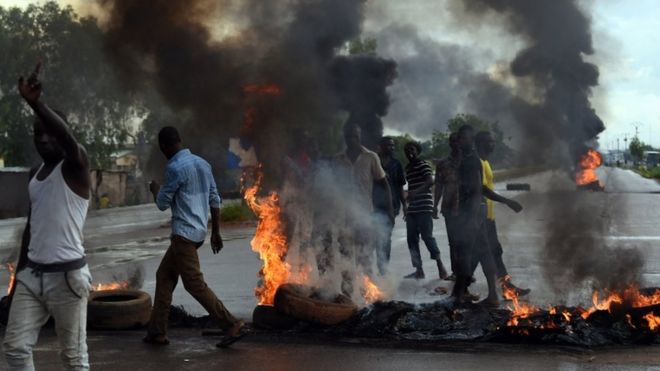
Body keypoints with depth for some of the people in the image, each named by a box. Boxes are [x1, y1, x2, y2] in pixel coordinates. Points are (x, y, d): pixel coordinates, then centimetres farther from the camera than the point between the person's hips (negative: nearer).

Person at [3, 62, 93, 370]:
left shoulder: (75, 167, -7)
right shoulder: (35, 174, 15)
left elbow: (69, 139, -31)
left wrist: (36, 102, -44)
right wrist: (19, 272, 20)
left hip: (67, 275, -7)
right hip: (32, 275, 7)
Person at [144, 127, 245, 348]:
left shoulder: (175, 168, -14)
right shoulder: (202, 163, 11)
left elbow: (163, 204, -8)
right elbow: (215, 200, 13)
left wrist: (155, 189, 13)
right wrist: (216, 232, 18)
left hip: (184, 233, -9)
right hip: (199, 232, 9)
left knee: (194, 284, -6)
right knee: (164, 276, 15)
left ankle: (232, 325, -7)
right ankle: (157, 331, 17)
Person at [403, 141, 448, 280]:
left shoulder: (423, 165, -5)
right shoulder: (408, 168, 18)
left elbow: (430, 181, -20)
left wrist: (416, 192, -34)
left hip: (424, 207, -8)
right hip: (412, 208, 8)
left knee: (427, 236, -13)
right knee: (412, 239, 4)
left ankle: (440, 265, -5)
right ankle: (418, 270, 9)